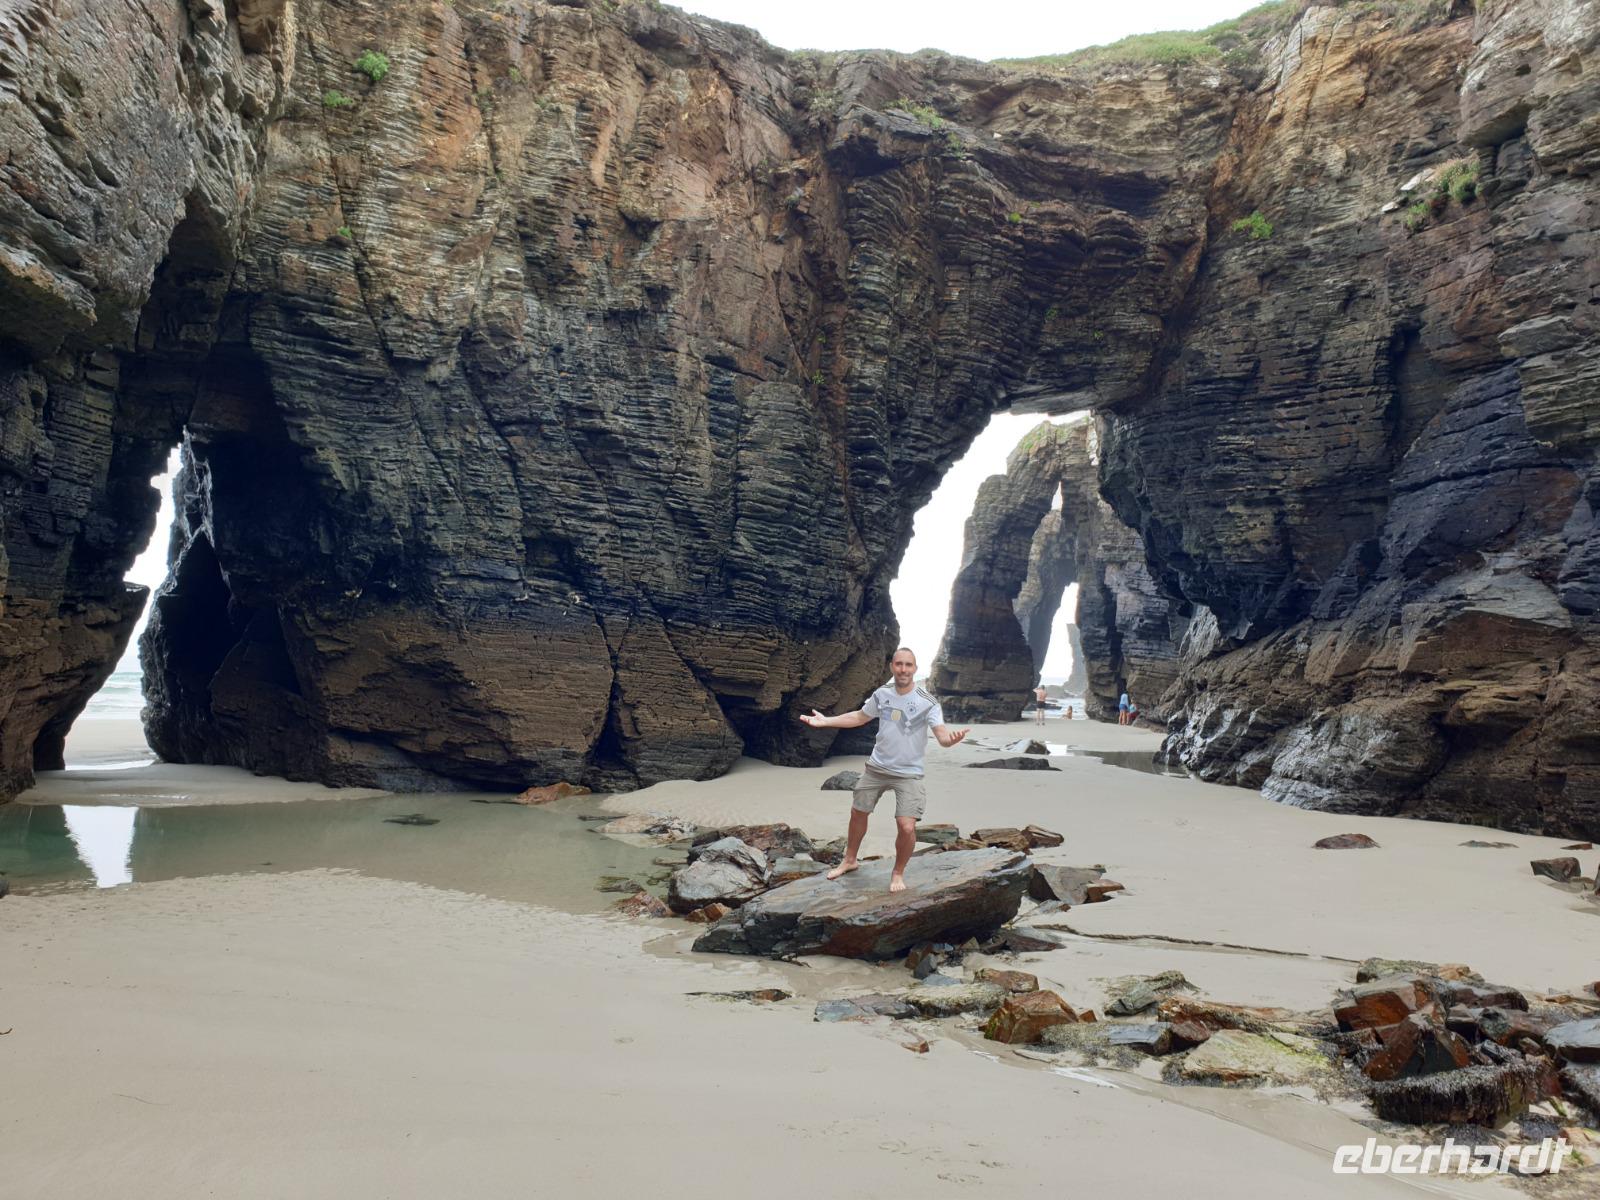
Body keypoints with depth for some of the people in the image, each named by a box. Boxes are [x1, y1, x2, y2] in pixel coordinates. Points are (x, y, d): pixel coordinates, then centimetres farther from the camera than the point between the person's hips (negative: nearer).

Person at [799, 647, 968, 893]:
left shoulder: (927, 702, -16)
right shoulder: (882, 694, -3)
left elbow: (941, 734, -26)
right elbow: (859, 717, 13)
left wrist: (951, 738, -50)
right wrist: (826, 721, 7)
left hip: (909, 774, -4)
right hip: (876, 768, 4)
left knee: (907, 827, -16)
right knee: (857, 813, 17)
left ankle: (898, 872, 12)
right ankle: (849, 860, 42)